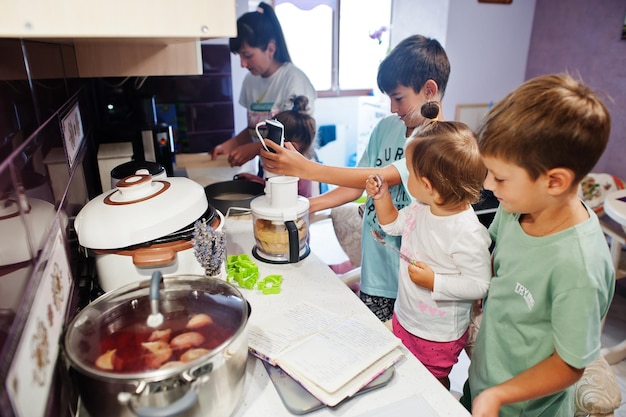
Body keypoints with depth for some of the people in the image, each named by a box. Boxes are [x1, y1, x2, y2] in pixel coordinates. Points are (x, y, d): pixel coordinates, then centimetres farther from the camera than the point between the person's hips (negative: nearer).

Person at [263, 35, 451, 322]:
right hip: (373, 271, 5)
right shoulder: (387, 127, 4)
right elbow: (357, 187, 7)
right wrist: (305, 206, -4)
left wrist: (304, 168, -30)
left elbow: (379, 178, -28)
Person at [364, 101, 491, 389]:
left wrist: (434, 282, -29)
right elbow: (393, 224, 9)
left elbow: (480, 285, -27)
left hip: (439, 337, -7)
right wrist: (381, 197, -4)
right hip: (404, 318, 7)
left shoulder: (468, 233, -33)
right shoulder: (422, 208, -9)